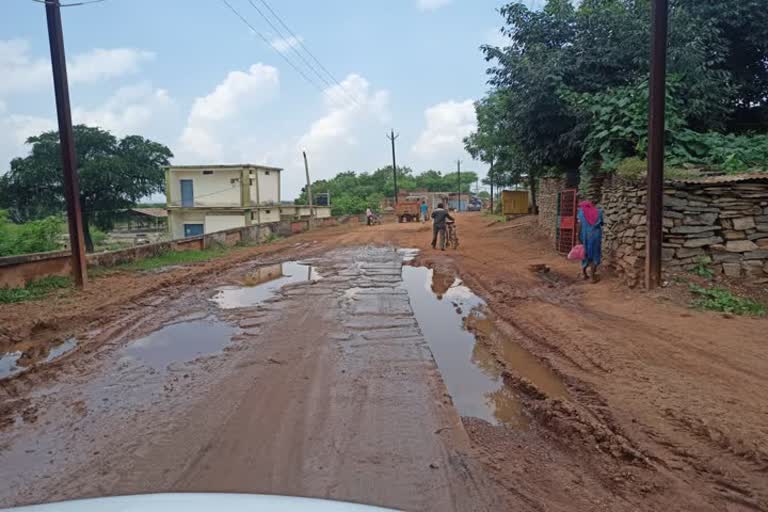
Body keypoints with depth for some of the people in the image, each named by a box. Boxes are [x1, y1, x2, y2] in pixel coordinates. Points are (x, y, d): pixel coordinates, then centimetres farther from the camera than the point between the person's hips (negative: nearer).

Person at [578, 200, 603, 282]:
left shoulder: (581, 212, 3)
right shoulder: (598, 212, 8)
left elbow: (580, 225, -5)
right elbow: (601, 223, 13)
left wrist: (579, 237, -3)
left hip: (585, 235, 0)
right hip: (596, 235, 0)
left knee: (585, 254, 14)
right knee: (594, 254, 5)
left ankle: (584, 273, 22)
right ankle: (593, 276, 3)